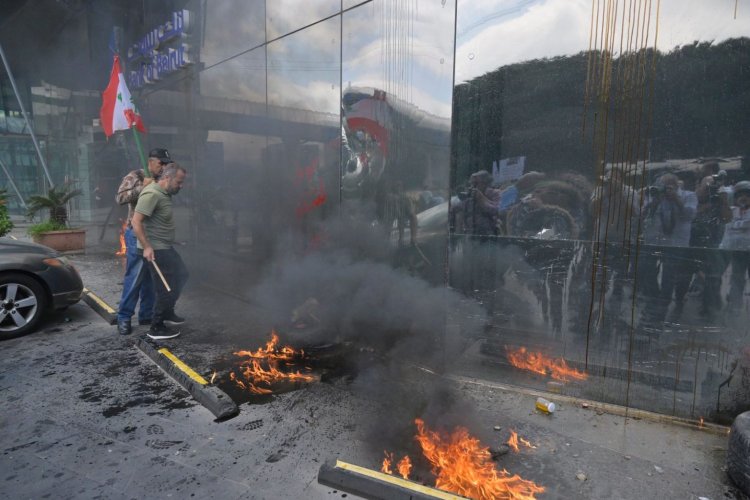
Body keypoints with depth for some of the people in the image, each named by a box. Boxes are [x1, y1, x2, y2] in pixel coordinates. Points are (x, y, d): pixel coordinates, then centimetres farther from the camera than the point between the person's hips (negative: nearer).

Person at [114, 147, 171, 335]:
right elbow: (120, 197, -16)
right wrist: (142, 187, -21)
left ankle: (146, 314, 19)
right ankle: (124, 318, 5)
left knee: (151, 277, 9)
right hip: (137, 234, -6)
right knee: (134, 277, -5)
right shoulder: (135, 177, -3)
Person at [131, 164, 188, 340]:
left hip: (166, 247, 10)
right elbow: (136, 222, -24)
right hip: (155, 249, -10)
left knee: (181, 275, 21)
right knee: (167, 288, -5)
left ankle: (167, 312, 34)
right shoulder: (152, 194, -20)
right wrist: (147, 247, -26)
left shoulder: (164, 193, 9)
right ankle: (156, 328, 8)